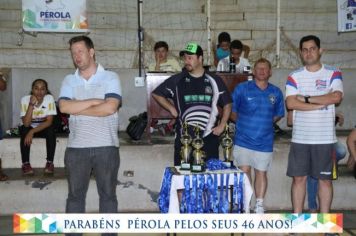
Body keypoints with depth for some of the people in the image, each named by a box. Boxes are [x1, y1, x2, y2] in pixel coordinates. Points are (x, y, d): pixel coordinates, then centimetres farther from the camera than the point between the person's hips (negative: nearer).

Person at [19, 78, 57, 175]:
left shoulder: (49, 98, -19)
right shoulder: (25, 99, -19)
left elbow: (49, 121, -22)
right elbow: (26, 123, -27)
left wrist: (32, 132, -32)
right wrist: (31, 104, -37)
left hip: (44, 128, 0)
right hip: (30, 127, 0)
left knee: (51, 130, -31)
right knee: (24, 130, -31)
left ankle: (50, 162, -20)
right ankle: (25, 163, -22)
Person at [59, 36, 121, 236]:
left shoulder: (110, 77, 0)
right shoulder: (69, 80, 10)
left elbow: (110, 107, -15)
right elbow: (64, 106, -7)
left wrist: (77, 109, -8)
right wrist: (94, 101, -11)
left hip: (106, 147, -2)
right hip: (76, 147, 3)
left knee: (108, 194, 7)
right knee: (75, 195, 9)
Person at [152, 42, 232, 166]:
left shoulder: (214, 81, 5)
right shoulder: (177, 80, 4)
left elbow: (227, 104, 13)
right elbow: (156, 94, 14)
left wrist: (222, 125, 3)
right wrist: (172, 109, 5)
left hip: (209, 137, 0)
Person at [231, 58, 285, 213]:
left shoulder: (276, 93, 5)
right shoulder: (242, 89, -2)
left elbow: (278, 114, 16)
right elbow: (232, 111, 4)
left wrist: (265, 123, 5)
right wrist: (243, 123, 0)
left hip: (265, 141, 2)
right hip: (243, 140, -2)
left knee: (261, 172, 8)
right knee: (244, 171, 2)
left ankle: (259, 206, 18)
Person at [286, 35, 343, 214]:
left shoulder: (333, 74, 2)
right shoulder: (294, 77, 6)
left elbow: (336, 97, -15)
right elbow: (291, 103, -8)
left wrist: (307, 99, -10)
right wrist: (321, 104, -11)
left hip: (325, 138, -1)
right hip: (300, 138, 1)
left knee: (325, 179, 6)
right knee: (299, 178, 6)